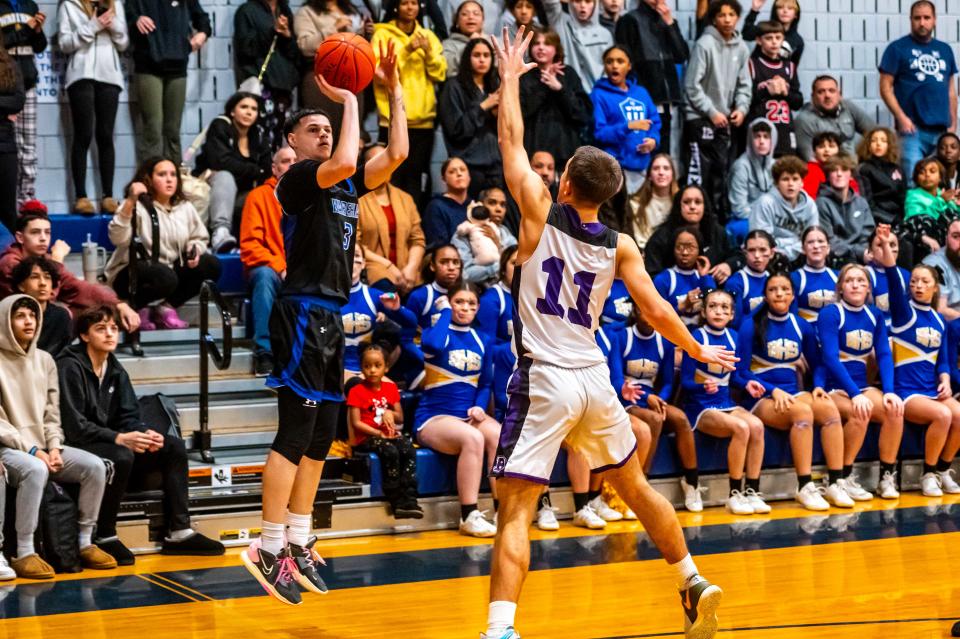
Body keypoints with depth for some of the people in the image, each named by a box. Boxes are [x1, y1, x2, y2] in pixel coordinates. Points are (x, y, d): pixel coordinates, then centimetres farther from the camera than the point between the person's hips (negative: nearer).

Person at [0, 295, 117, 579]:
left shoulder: (45, 360, 12)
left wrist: (53, 447, -4)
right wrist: (31, 450, -17)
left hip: (41, 448, 6)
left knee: (95, 466, -15)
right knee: (35, 469, -38)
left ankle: (85, 543, -5)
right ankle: (23, 553, -33)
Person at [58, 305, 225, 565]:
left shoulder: (116, 370, 13)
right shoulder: (69, 368, -11)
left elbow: (129, 417, 10)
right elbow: (74, 426, -19)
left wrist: (145, 434, -14)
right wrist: (120, 438, -27)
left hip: (108, 444, 8)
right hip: (77, 448, -8)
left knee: (174, 446, -6)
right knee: (121, 456, -37)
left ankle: (179, 532, -7)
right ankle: (104, 538, -21)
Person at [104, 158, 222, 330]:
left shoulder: (185, 207, 6)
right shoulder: (137, 206, -13)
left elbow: (200, 238, 17)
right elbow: (117, 239, -28)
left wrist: (194, 249, -7)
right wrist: (130, 202, -36)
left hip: (171, 269, 7)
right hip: (132, 273, -7)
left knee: (211, 266, -11)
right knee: (165, 277, -38)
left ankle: (165, 308, -3)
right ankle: (135, 309, -8)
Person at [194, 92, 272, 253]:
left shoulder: (259, 135, 8)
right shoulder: (219, 127, -6)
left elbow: (267, 171, 0)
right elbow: (221, 161, -21)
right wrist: (255, 171, -19)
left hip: (243, 195, 5)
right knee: (225, 177, -36)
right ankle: (220, 231, -53)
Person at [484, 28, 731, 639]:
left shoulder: (541, 216, -5)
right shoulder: (620, 246, 3)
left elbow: (512, 142, 4)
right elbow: (658, 313, 4)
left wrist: (511, 77, 16)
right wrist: (699, 351, 21)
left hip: (545, 379, -4)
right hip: (594, 377, 4)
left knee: (515, 510, -8)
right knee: (637, 487, 24)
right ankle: (695, 584, 32)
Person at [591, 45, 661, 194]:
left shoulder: (641, 93, 17)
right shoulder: (599, 95, -2)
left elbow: (655, 123, 19)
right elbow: (597, 132, -10)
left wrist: (653, 140, -4)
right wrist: (628, 126, -20)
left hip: (642, 165, 6)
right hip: (614, 168, -6)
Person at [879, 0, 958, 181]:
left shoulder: (945, 50, 15)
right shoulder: (897, 48, 1)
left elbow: (951, 89, 18)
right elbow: (886, 87, -4)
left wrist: (953, 123, 10)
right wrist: (901, 118, -14)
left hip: (941, 129, 5)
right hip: (912, 129, -4)